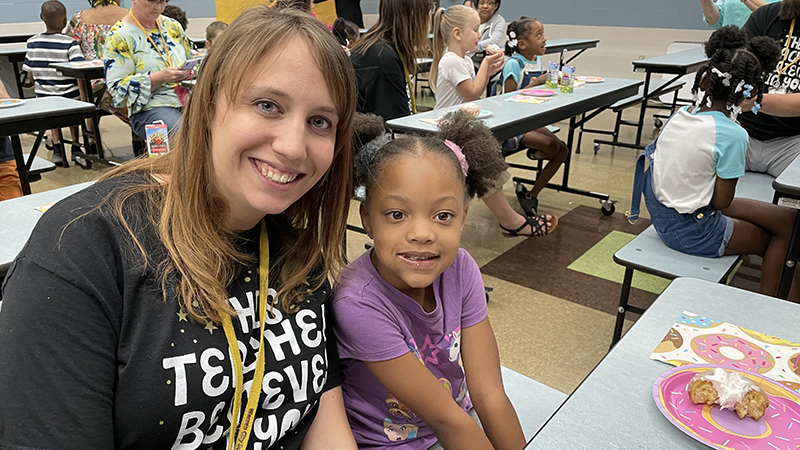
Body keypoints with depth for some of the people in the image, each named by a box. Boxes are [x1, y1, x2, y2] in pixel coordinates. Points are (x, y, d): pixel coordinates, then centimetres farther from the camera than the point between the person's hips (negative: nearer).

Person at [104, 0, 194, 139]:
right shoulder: (119, 36, -2)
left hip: (188, 101, 6)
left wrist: (190, 72, -1)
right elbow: (118, 88, -8)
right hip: (149, 110, -6)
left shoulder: (173, 26, 16)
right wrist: (161, 77, -20)